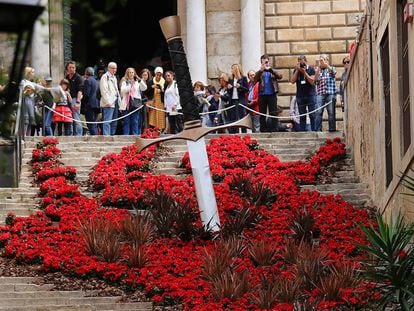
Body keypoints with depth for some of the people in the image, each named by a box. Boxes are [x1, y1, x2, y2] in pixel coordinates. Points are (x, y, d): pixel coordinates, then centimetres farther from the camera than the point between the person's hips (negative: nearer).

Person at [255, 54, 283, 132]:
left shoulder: (273, 71, 10)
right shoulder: (260, 72, 10)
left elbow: (280, 76, -8)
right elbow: (256, 78, -9)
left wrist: (271, 70, -21)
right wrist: (261, 70, -24)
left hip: (272, 94, -1)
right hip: (262, 94, 1)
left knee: (273, 113, -2)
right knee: (262, 113, 4)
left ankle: (274, 129, -2)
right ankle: (263, 130, 8)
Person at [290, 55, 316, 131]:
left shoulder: (311, 69, 0)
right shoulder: (296, 70, 8)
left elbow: (312, 81, -11)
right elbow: (292, 81, -2)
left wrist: (304, 72, -16)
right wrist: (297, 70, -9)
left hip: (310, 95, -3)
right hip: (300, 96, 3)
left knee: (312, 115, -4)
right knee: (302, 116, 4)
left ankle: (314, 130, -3)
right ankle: (302, 131, 5)